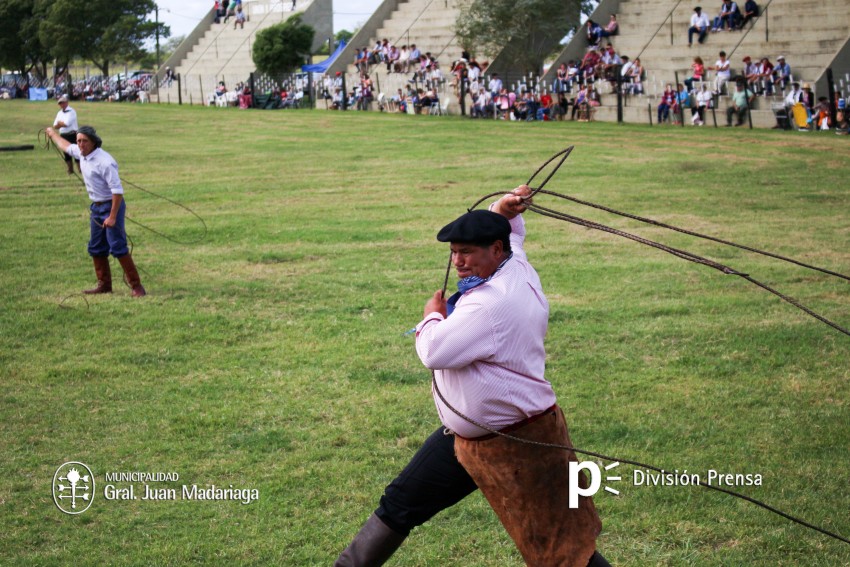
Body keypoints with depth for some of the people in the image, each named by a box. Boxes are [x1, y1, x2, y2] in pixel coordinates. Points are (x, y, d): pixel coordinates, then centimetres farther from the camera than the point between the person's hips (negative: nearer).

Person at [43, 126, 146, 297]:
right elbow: (66, 146, 27)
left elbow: (117, 190, -25)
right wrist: (53, 134, 44)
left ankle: (136, 286, -11)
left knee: (118, 247, -14)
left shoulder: (104, 162, -24)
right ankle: (104, 284, 24)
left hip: (111, 206, -9)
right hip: (96, 206, 9)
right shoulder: (81, 154, 3)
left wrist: (112, 216, -27)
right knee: (96, 249, 13)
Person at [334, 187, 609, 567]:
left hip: (519, 444, -10)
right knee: (399, 505, 16)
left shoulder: (494, 301, -27)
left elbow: (435, 352, -29)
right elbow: (508, 233, 26)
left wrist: (432, 316, -8)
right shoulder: (518, 267, 3)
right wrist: (505, 209, 3)